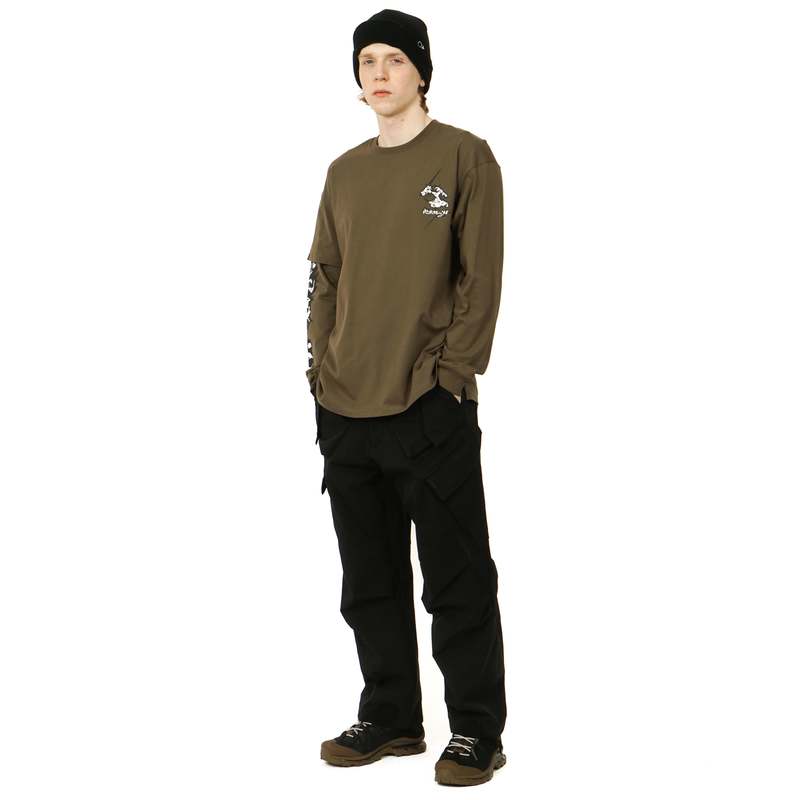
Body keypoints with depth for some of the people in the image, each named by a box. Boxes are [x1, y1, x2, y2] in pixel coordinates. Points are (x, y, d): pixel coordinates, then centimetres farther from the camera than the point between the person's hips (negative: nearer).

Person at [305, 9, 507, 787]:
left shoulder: (465, 156, -2)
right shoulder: (344, 171, 14)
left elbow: (479, 277, -7)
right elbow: (324, 278, 15)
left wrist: (452, 372, -12)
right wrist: (321, 366, 5)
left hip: (431, 407, -6)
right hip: (345, 410, 6)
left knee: (457, 580, 0)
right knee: (371, 581, 13)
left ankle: (476, 731, 10)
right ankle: (390, 716, 24)